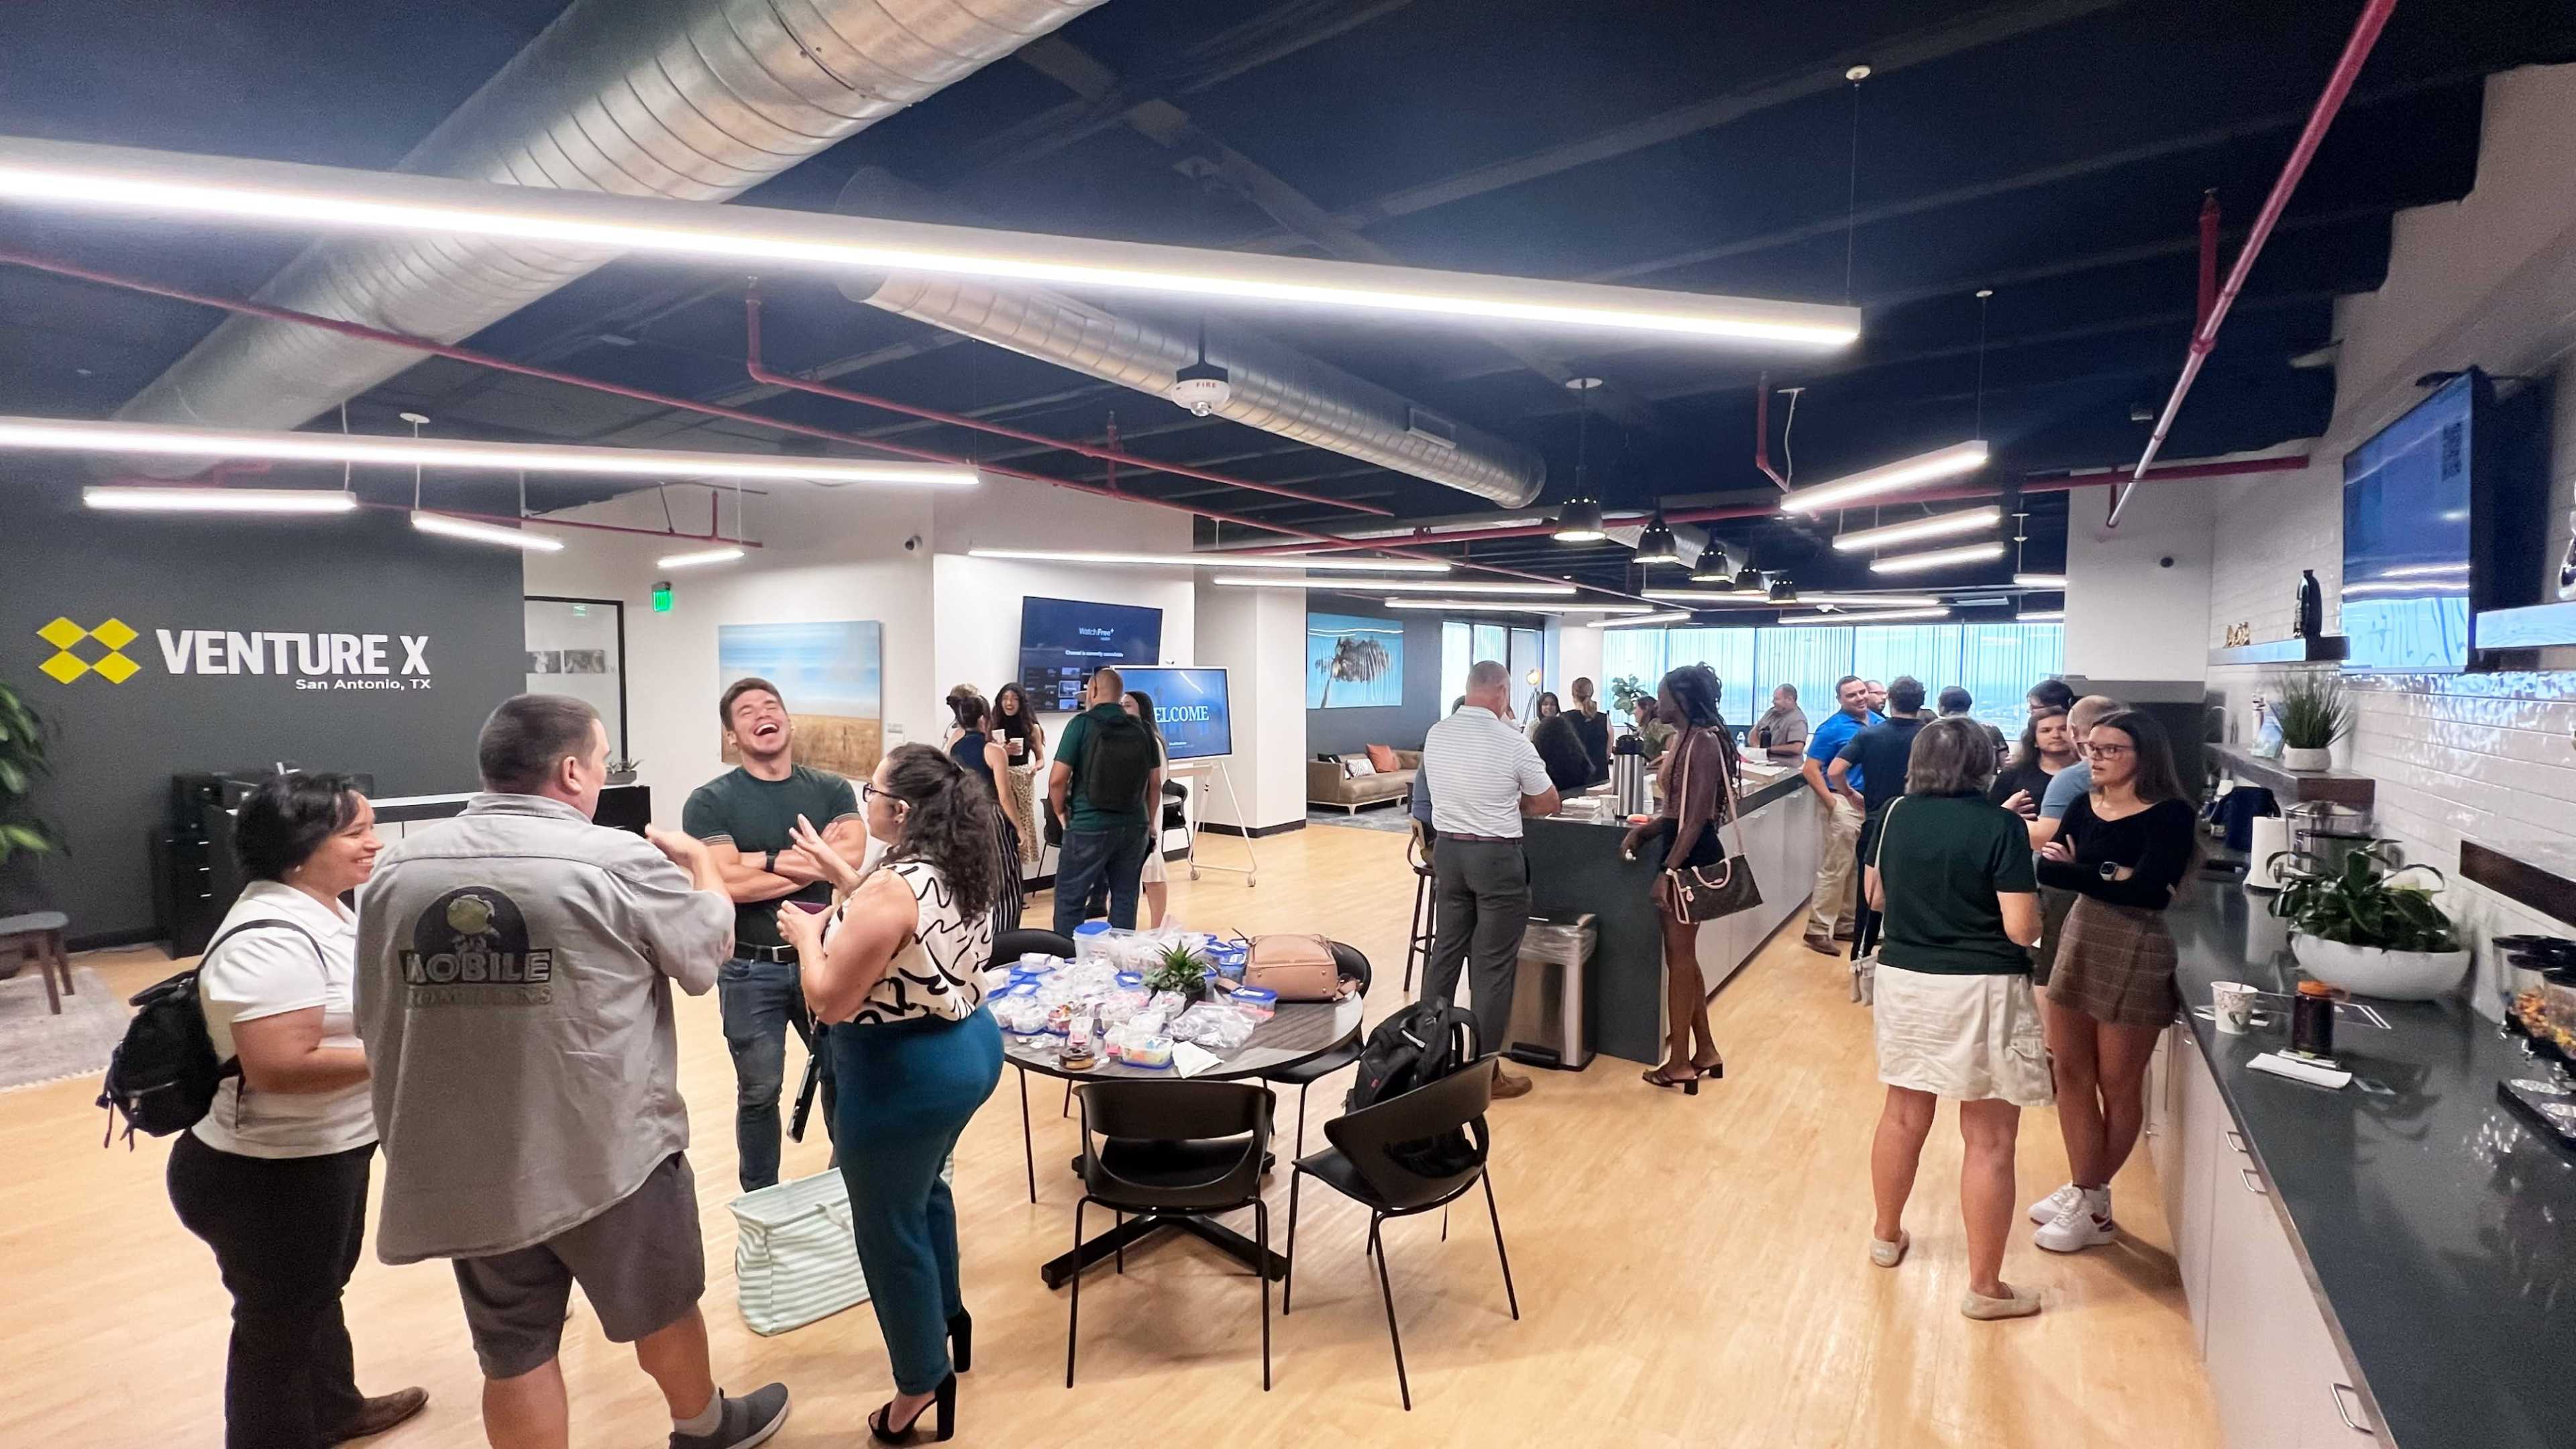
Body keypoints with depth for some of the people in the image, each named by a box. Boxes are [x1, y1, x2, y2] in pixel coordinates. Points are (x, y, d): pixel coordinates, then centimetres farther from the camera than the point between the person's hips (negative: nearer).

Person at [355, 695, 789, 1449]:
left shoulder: (396, 870, -3)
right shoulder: (621, 863, -18)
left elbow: (374, 1022, 9)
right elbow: (708, 956, -1)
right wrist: (702, 865, 17)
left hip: (466, 1168, 4)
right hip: (608, 1153, -4)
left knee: (515, 1354, 18)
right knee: (662, 1307, 21)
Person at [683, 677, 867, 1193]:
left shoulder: (831, 789, 1)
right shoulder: (710, 801, -7)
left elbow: (850, 860, -14)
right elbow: (726, 883, -19)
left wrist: (766, 860, -16)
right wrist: (812, 864, -14)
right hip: (751, 969, -2)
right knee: (759, 1092, 12)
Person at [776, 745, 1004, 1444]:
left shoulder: (891, 887, -27)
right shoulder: (964, 870, -1)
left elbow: (831, 1001, -22)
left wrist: (807, 934, -6)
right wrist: (843, 875, 15)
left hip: (905, 1074, -9)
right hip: (969, 1048, 9)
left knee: (889, 1228, 12)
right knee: (922, 1188, 31)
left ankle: (923, 1386, 29)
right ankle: (948, 1317, 51)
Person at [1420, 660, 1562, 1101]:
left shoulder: (1435, 735, 0)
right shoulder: (1513, 743, -15)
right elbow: (1549, 804, -2)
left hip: (1449, 850, 5)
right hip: (1497, 857, -5)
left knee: (1446, 951, 16)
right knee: (1493, 965, 3)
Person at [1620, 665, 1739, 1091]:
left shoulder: (1703, 741, -18)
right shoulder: (1684, 738, 11)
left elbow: (1698, 817, -22)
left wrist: (1667, 872, -23)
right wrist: (1642, 831, 3)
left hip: (1692, 857, -10)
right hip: (1683, 853, 10)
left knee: (1679, 957, 0)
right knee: (1683, 956, 16)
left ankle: (1680, 1062, 12)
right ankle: (1705, 1051, 28)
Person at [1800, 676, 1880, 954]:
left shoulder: (1877, 722, 8)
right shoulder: (1832, 728, -11)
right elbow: (1810, 770, -14)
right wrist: (1832, 803, -19)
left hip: (1871, 802, 7)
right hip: (1844, 802, -7)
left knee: (1857, 868, 14)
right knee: (1835, 869, -6)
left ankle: (1845, 925, 25)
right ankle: (1818, 930, -1)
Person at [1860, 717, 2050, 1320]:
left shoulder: (1897, 815, 0)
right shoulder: (2001, 825, -13)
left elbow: (1875, 897, 12)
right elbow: (2022, 930, -15)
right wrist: (2029, 897, 4)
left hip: (1904, 981, 5)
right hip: (1981, 991, -5)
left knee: (1903, 1115, 21)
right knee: (1989, 1141, 7)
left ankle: (1887, 1236, 38)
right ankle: (1985, 1288, 17)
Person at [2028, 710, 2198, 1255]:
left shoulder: (2170, 815, -12)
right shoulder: (2083, 807, 4)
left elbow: (2145, 890, -23)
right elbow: (2051, 864, -3)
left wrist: (2063, 869, -27)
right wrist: (2106, 876, -21)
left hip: (2136, 953, -6)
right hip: (2078, 940, 6)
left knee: (2117, 1086, 8)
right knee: (2071, 1074, 11)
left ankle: (2092, 1199, 23)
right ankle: (2085, 1192, 26)